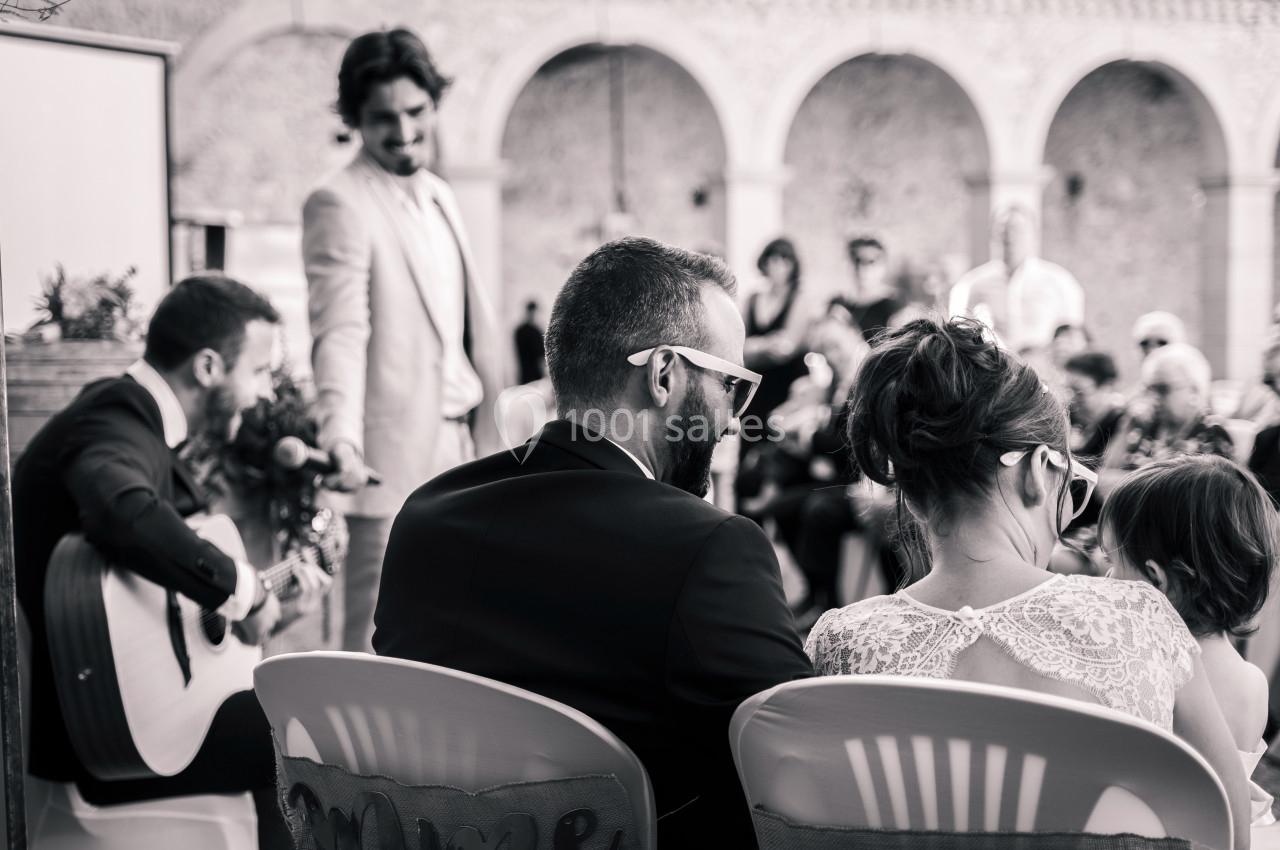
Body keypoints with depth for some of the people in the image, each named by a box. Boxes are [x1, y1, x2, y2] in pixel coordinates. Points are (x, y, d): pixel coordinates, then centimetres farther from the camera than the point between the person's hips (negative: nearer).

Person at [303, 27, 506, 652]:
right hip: (397, 457, -8)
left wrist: (491, 435, 19)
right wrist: (341, 438, -33)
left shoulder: (438, 197, 16)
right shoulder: (339, 203, -10)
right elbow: (339, 333, -19)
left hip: (458, 450, 8)